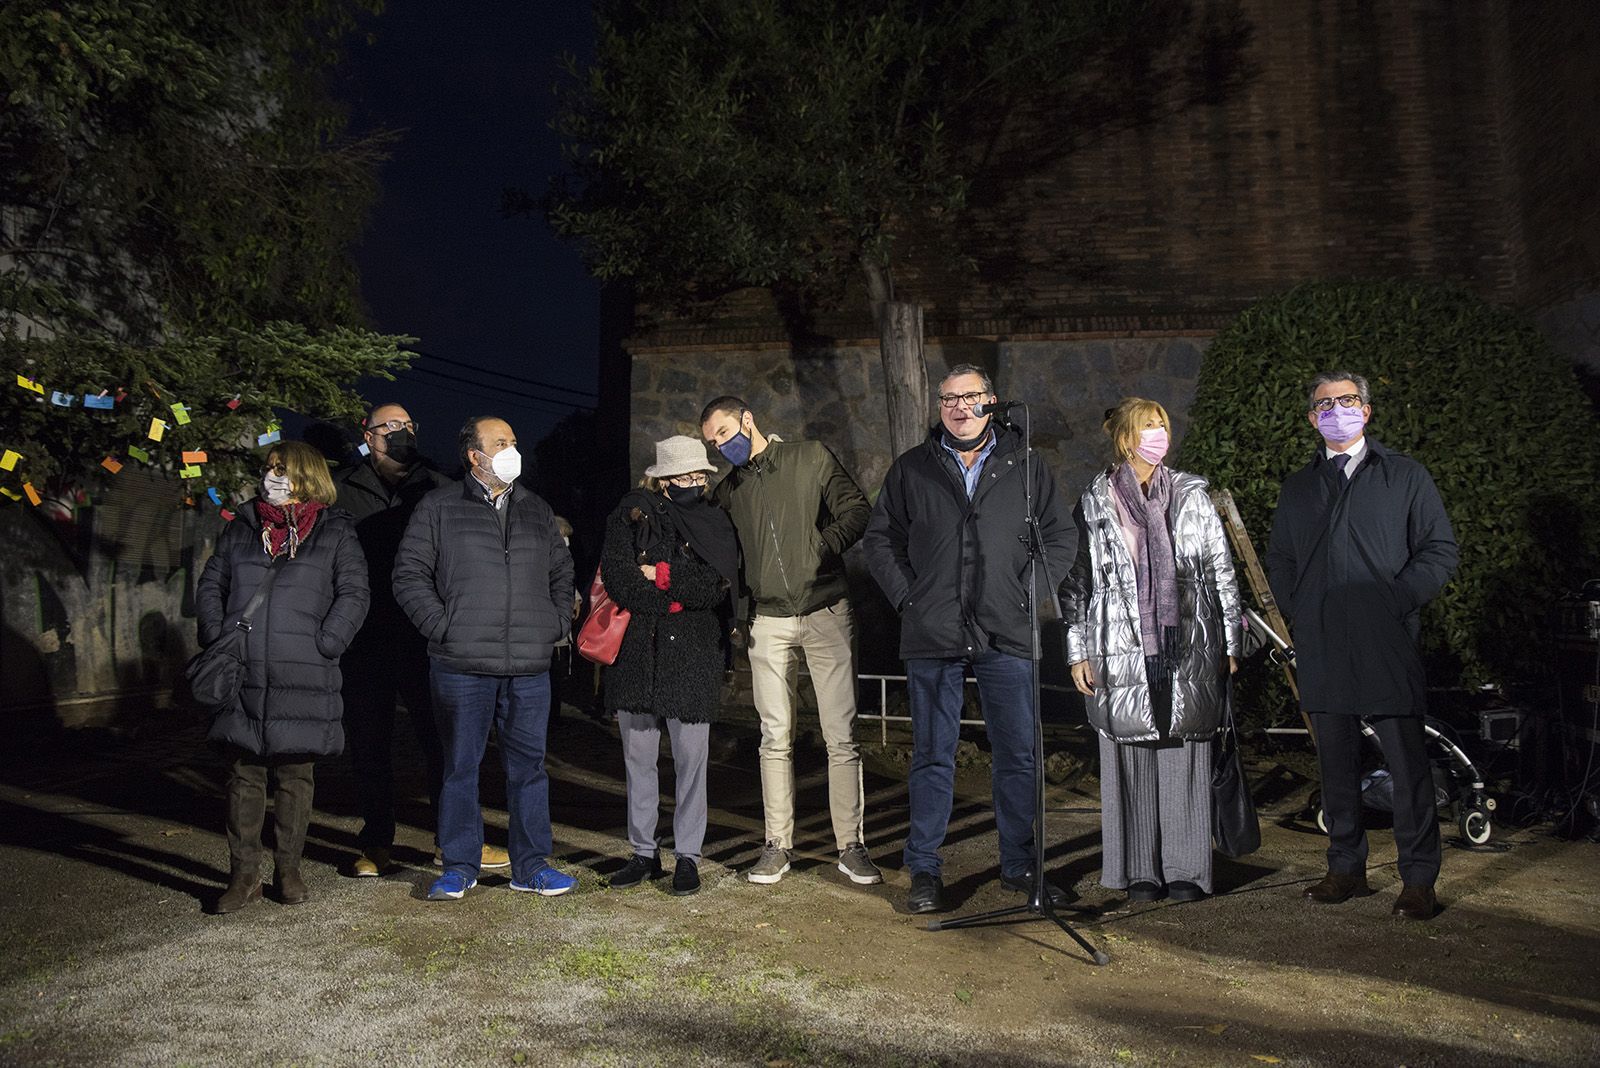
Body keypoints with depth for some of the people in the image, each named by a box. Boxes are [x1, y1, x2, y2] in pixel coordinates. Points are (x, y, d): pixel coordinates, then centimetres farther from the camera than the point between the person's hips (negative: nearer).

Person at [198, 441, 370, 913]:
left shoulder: (335, 533, 4)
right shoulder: (241, 528, 15)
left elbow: (353, 595, -2)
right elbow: (210, 585, 17)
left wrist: (322, 646, -11)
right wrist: (217, 639, 2)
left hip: (303, 679, -3)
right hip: (242, 678, 3)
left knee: (295, 776, 6)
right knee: (244, 776, 6)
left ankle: (288, 869, 19)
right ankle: (244, 874, 16)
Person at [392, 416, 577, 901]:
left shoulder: (537, 511, 15)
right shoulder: (438, 508, 3)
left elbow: (562, 573, 23)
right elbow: (409, 573, 1)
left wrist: (557, 624, 10)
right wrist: (442, 626, -8)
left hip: (529, 666, 3)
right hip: (461, 665, -3)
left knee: (528, 765, 7)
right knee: (461, 766, 6)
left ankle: (531, 865, 17)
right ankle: (460, 866, 19)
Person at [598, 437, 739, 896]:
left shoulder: (715, 521, 6)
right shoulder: (633, 513, 5)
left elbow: (718, 583, -8)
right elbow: (615, 573, -8)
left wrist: (662, 576, -11)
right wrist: (675, 600, -12)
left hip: (693, 655, -1)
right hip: (636, 650, 1)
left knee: (690, 759, 2)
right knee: (638, 758, 9)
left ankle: (688, 856, 13)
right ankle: (644, 853, 21)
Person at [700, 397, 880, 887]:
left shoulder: (811, 458, 1)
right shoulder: (729, 489, 13)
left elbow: (858, 511, -4)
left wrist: (823, 544, -20)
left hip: (827, 613, -3)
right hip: (769, 623, 3)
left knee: (842, 736, -1)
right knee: (775, 738, 4)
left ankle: (851, 846, 9)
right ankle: (778, 846, 13)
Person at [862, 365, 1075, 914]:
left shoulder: (1027, 465, 8)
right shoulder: (910, 468, 8)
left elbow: (1060, 537, 12)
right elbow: (879, 539, 12)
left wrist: (1033, 594, 1)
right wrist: (906, 597, 2)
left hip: (1008, 636, 1)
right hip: (932, 637, 0)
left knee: (1019, 755, 6)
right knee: (932, 756, 5)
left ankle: (1018, 864, 21)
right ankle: (924, 869, 16)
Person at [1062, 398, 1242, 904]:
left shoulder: (1192, 496, 9)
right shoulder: (1094, 503, 4)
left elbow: (1221, 572, 10)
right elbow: (1075, 582, 5)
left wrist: (1230, 643, 6)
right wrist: (1077, 652, 0)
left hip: (1187, 649, 1)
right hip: (1123, 650, -1)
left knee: (1184, 757, 2)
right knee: (1130, 759, 2)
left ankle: (1186, 870, 12)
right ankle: (1141, 871, 12)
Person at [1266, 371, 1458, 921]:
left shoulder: (1406, 476, 7)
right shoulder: (1296, 488, 18)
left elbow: (1441, 550, 3)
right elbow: (1278, 560, 20)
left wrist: (1396, 600, -8)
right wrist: (1299, 612, 5)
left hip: (1388, 644, -3)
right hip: (1321, 647, 4)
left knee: (1407, 762, -3)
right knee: (1336, 762, 8)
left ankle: (1418, 879, 8)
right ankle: (1346, 869, 19)